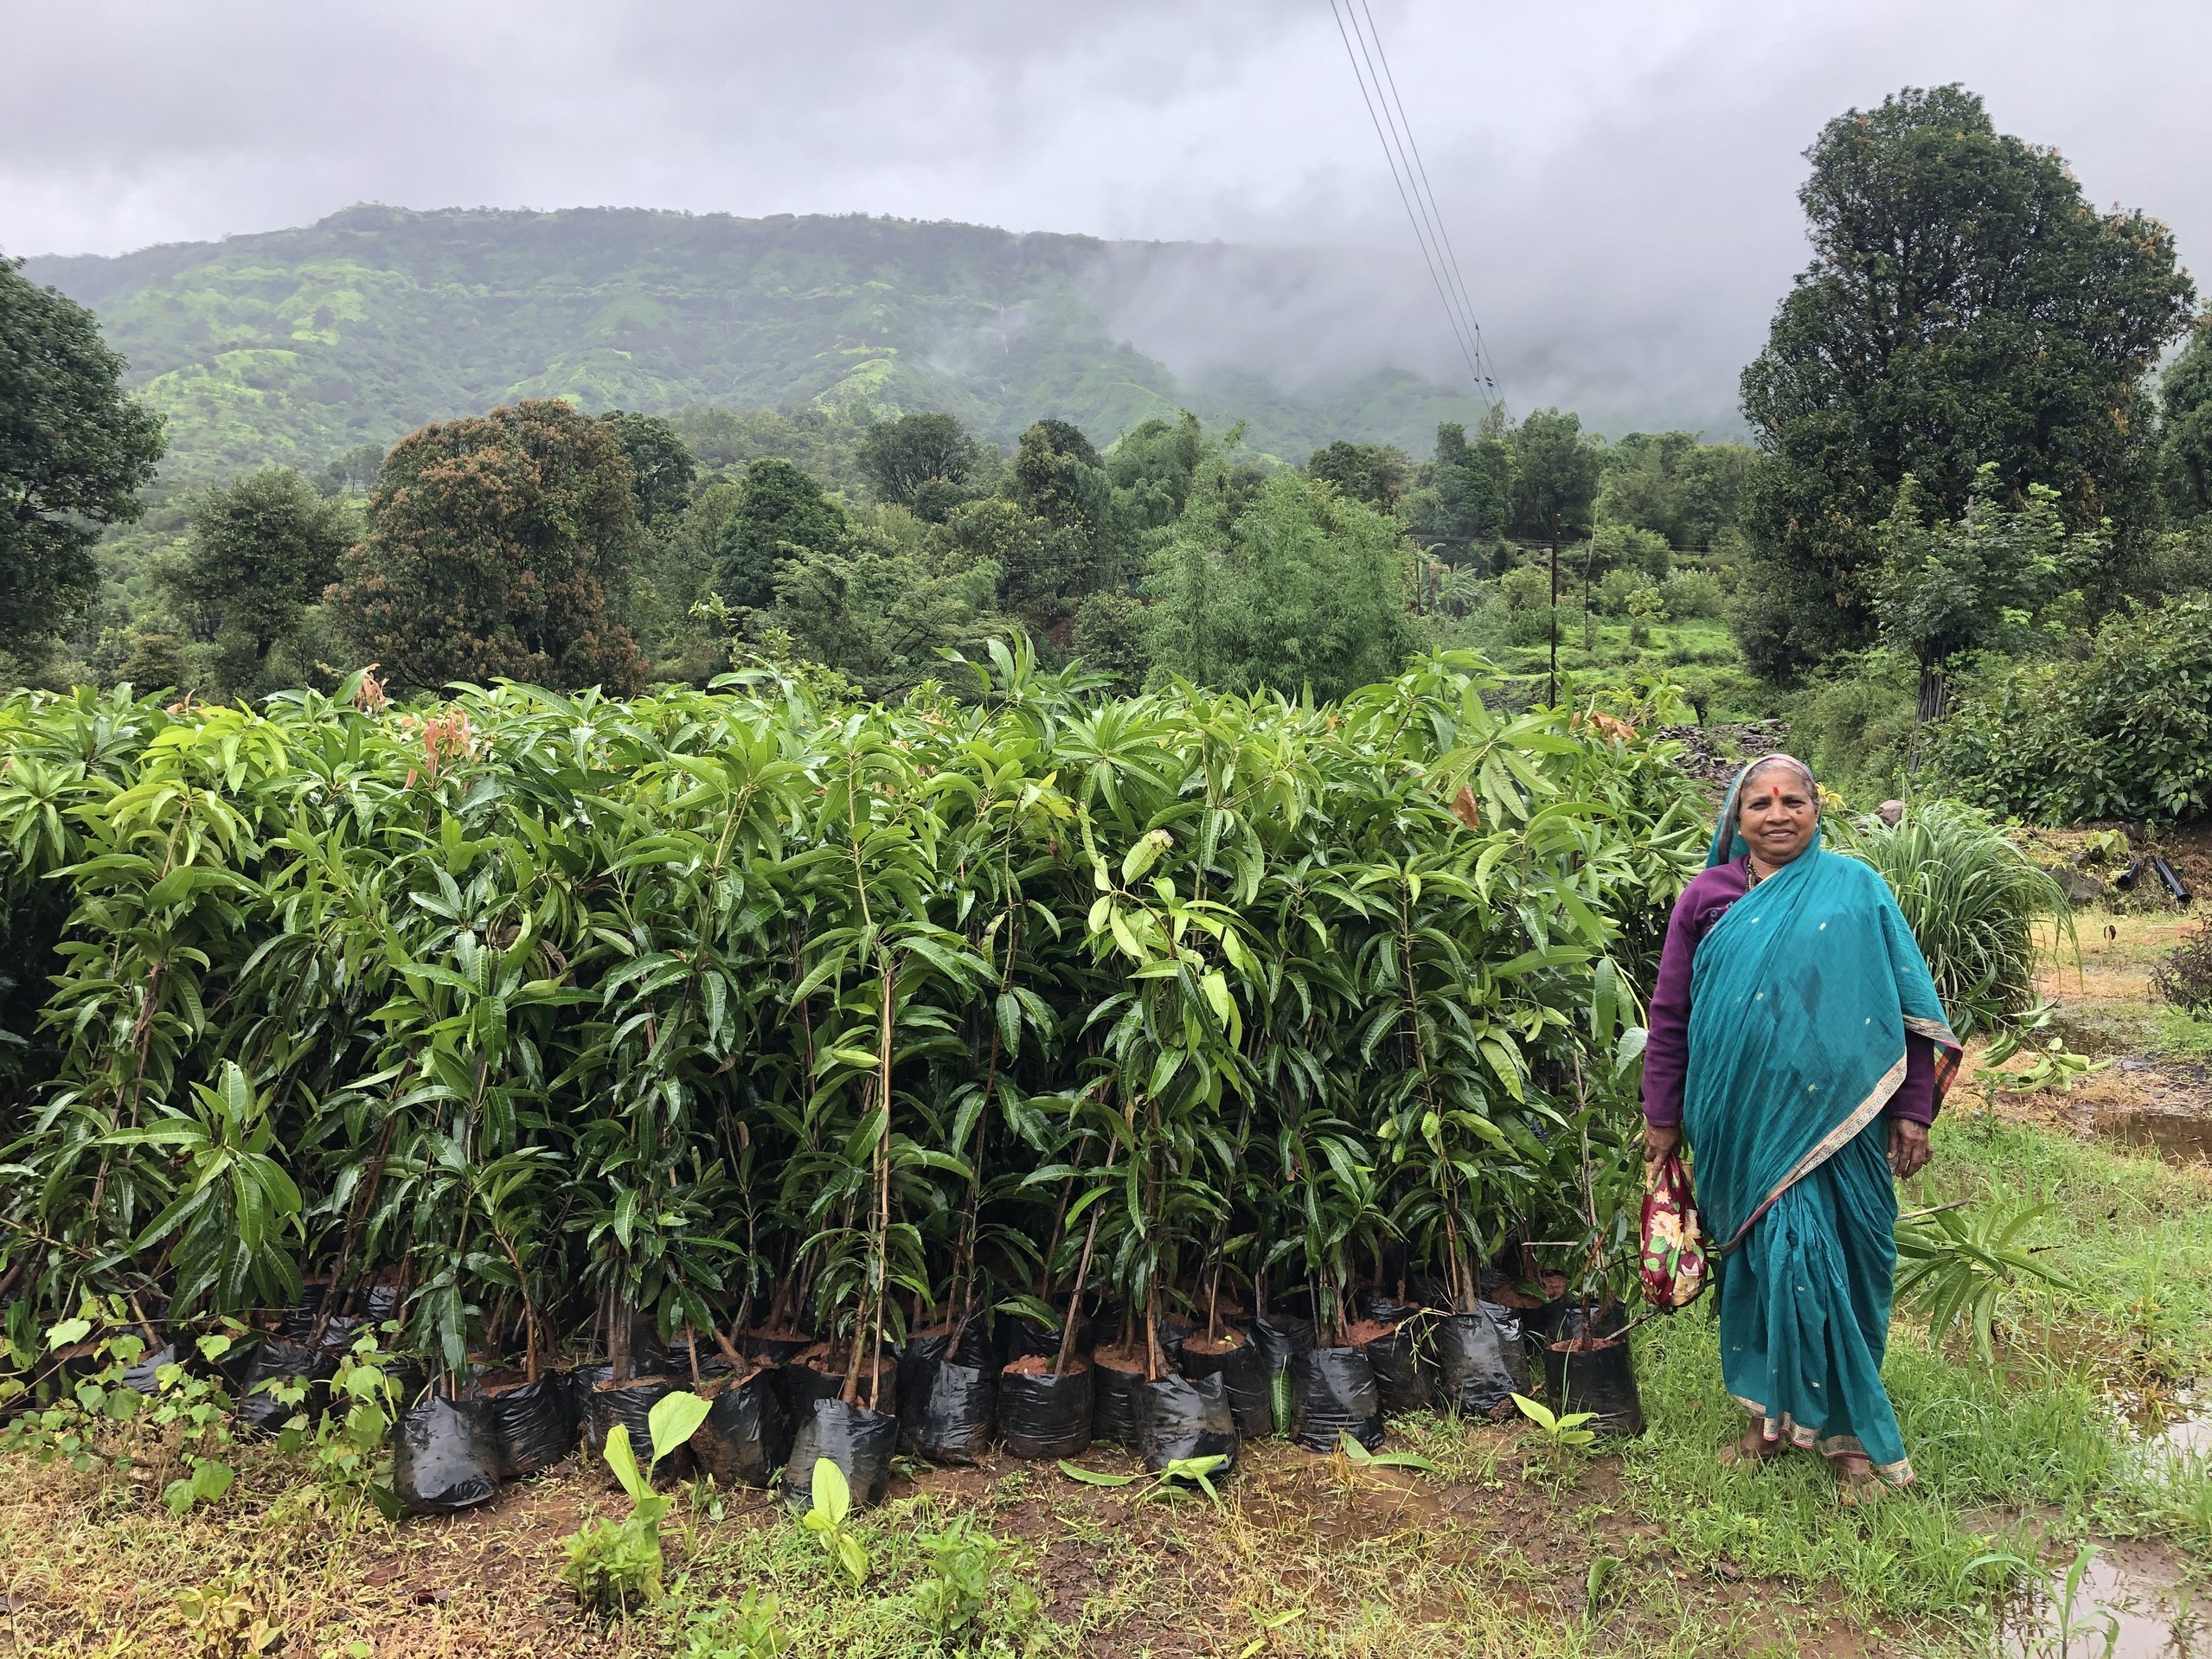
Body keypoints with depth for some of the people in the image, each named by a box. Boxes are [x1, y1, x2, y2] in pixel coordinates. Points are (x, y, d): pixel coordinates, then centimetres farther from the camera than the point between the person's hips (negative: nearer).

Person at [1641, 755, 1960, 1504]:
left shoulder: (1855, 889, 0)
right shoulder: (1706, 899, 3)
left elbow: (1908, 1005, 1)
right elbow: (1669, 1014, 7)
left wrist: (1912, 1113, -2)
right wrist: (1662, 1117, 7)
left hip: (1835, 1116, -1)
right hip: (1743, 1122, 1)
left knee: (1837, 1264, 0)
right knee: (1769, 1261, 5)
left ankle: (1848, 1430, 14)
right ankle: (1774, 1413, 21)